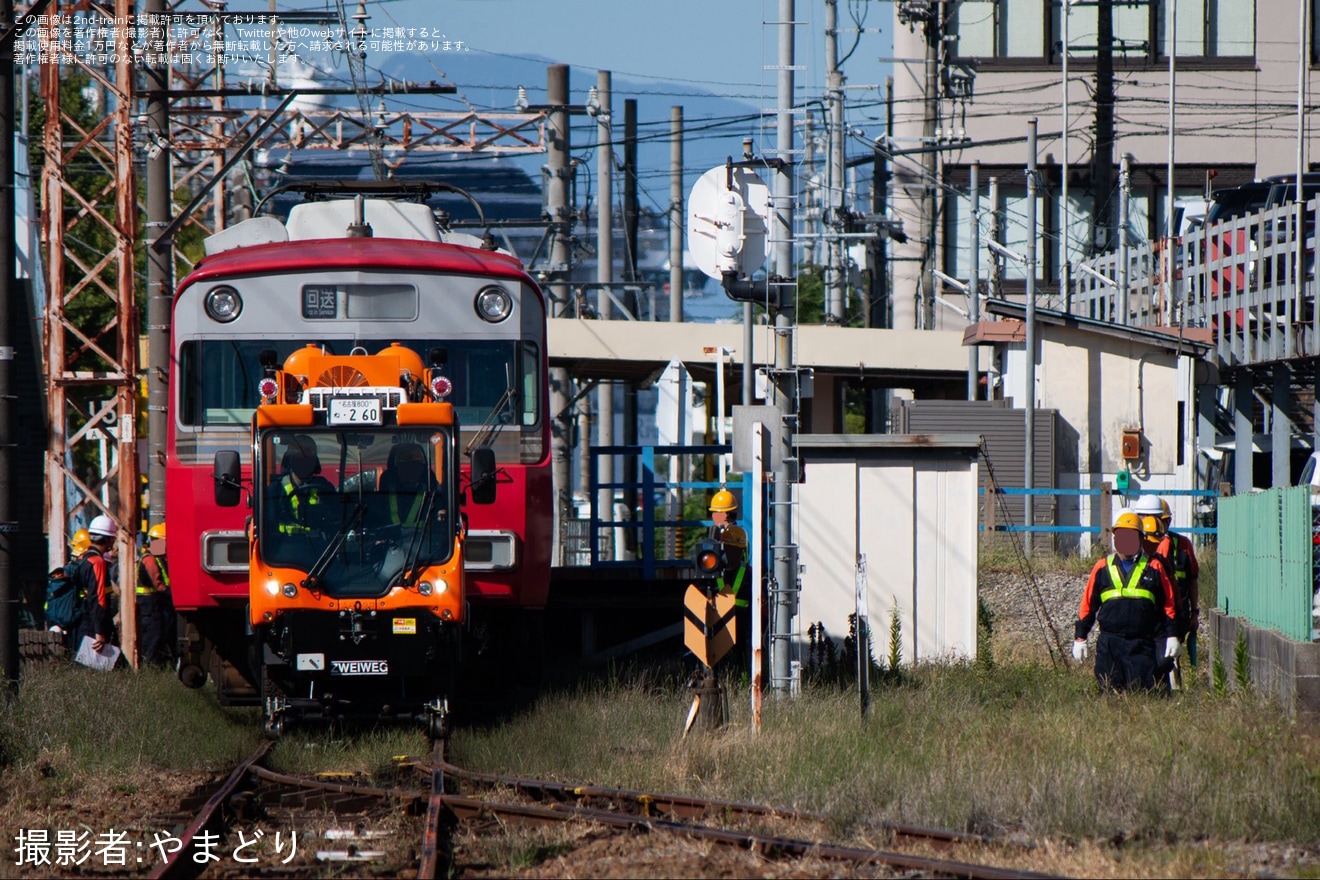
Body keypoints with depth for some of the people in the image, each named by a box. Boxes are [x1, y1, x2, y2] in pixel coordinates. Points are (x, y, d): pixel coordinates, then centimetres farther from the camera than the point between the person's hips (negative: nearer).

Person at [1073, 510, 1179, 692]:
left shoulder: (1154, 567, 6)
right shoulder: (1102, 568, 9)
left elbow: (1168, 604, 9)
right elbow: (1087, 605, 12)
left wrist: (1171, 636, 4)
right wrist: (1079, 638, 9)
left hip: (1142, 645, -1)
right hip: (1109, 643, 1)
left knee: (1143, 690, -7)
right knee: (1110, 692, -2)